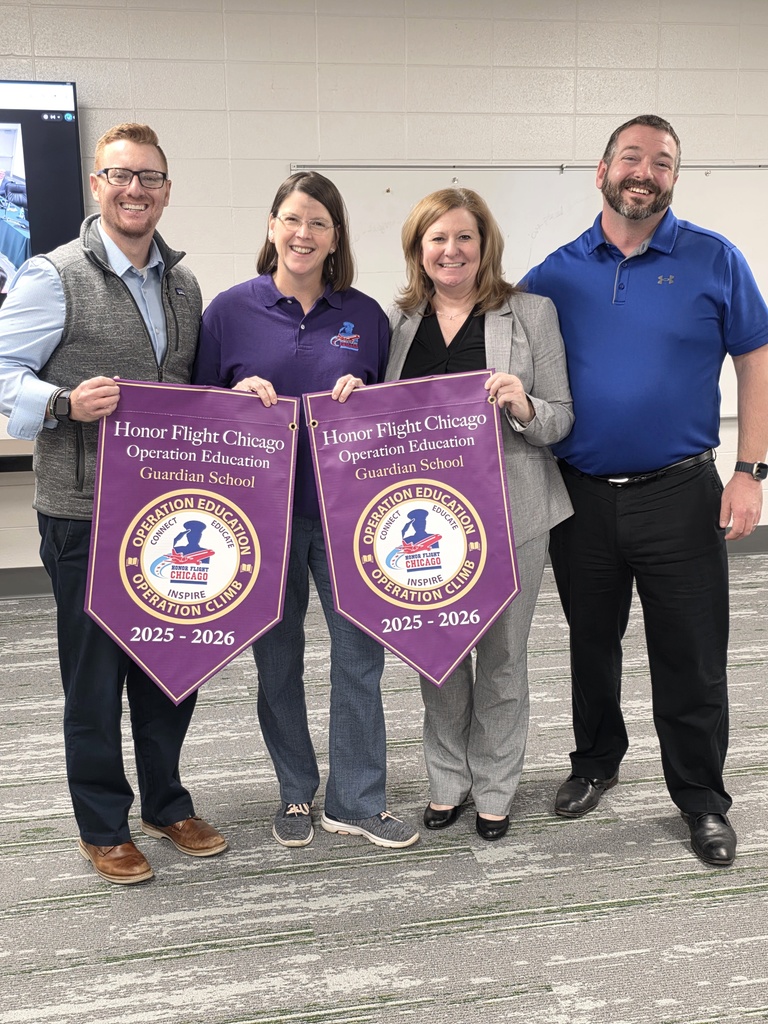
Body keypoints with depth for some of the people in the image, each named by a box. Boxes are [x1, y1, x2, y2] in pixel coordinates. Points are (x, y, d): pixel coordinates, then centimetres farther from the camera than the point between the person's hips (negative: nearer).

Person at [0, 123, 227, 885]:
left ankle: (166, 802, 33)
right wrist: (66, 404, -25)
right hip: (84, 511, -5)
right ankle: (103, 827, 24)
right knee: (94, 670, 6)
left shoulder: (183, 285, 13)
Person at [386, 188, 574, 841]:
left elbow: (562, 420, -2)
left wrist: (524, 408, -23)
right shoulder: (396, 320, 6)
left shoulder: (532, 314, -2)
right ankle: (449, 780, 32)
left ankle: (495, 790, 28)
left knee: (502, 657, 9)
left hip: (508, 513, -2)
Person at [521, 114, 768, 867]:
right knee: (590, 644, 17)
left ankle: (702, 799, 24)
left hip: (678, 494, -2)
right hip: (581, 494, 2)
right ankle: (595, 763, 38)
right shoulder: (556, 273, 3)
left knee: (691, 658, 5)